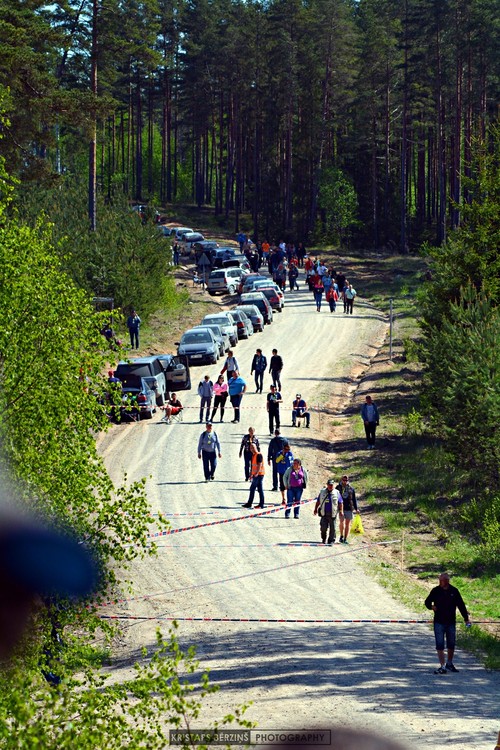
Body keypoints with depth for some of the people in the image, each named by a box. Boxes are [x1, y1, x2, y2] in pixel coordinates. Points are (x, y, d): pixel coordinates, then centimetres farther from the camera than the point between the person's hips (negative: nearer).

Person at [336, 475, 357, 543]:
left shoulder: (351, 489, 6)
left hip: (349, 508, 1)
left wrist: (356, 508, 7)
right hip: (341, 508, -1)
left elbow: (354, 499, 11)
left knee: (347, 524, 2)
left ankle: (345, 539, 8)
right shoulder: (338, 488, 4)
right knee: (342, 521, -14)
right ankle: (341, 536, 5)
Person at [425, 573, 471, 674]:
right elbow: (427, 602, 9)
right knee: (440, 645, -8)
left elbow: (461, 605, 6)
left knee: (451, 645, 11)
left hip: (451, 622, 2)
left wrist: (466, 619, 2)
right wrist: (431, 606, -13)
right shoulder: (436, 591, -1)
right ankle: (442, 666, -7)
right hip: (439, 622, -2)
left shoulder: (454, 591, 1)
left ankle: (449, 664, 30)